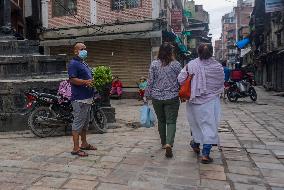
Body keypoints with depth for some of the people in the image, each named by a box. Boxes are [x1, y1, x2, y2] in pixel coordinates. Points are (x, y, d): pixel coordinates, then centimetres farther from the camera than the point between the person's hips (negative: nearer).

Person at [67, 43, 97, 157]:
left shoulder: (84, 63, 21)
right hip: (79, 99, -10)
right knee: (78, 123, -6)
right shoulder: (73, 63, -10)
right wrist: (86, 82, -29)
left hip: (87, 98, 10)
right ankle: (76, 149, 1)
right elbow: (72, 79, -20)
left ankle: (84, 144, 28)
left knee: (85, 123, 17)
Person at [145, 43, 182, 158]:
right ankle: (169, 144, -15)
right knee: (171, 121, 2)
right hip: (172, 97, -2)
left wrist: (147, 95, 7)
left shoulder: (154, 64, -2)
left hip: (157, 97, 2)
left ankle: (163, 143, 29)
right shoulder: (176, 64, -4)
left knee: (161, 120, 17)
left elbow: (150, 82, -2)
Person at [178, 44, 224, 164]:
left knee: (196, 122, 20)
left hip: (195, 101, 2)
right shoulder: (218, 67, -8)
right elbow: (221, 84, 2)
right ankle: (205, 154, 4)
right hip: (211, 101, -1)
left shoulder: (191, 65, -9)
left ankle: (196, 144, 40)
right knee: (209, 125, 4)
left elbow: (180, 79, -8)